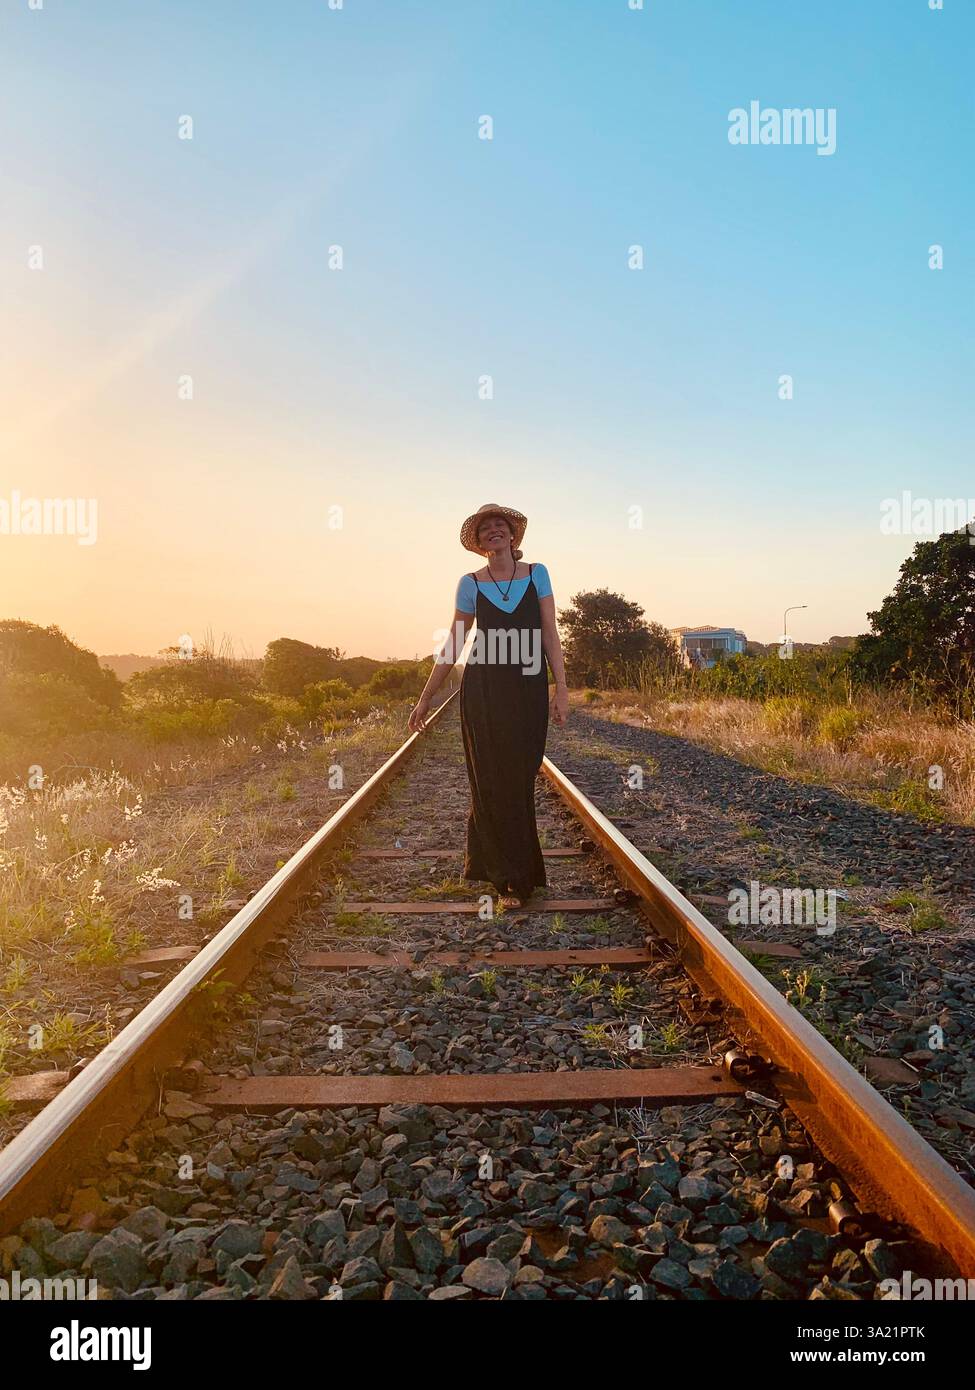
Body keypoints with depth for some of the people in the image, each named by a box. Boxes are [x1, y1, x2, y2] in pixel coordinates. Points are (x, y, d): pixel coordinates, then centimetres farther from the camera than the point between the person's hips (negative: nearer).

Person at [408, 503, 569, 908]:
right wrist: (425, 698, 7)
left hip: (528, 692, 1)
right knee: (493, 781, 1)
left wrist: (562, 687, -6)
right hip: (483, 692, -1)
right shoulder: (470, 584, 4)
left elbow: (550, 634, 3)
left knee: (519, 781, 5)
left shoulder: (536, 574, 6)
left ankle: (487, 861, 26)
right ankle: (510, 879, 12)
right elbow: (452, 645, 7)